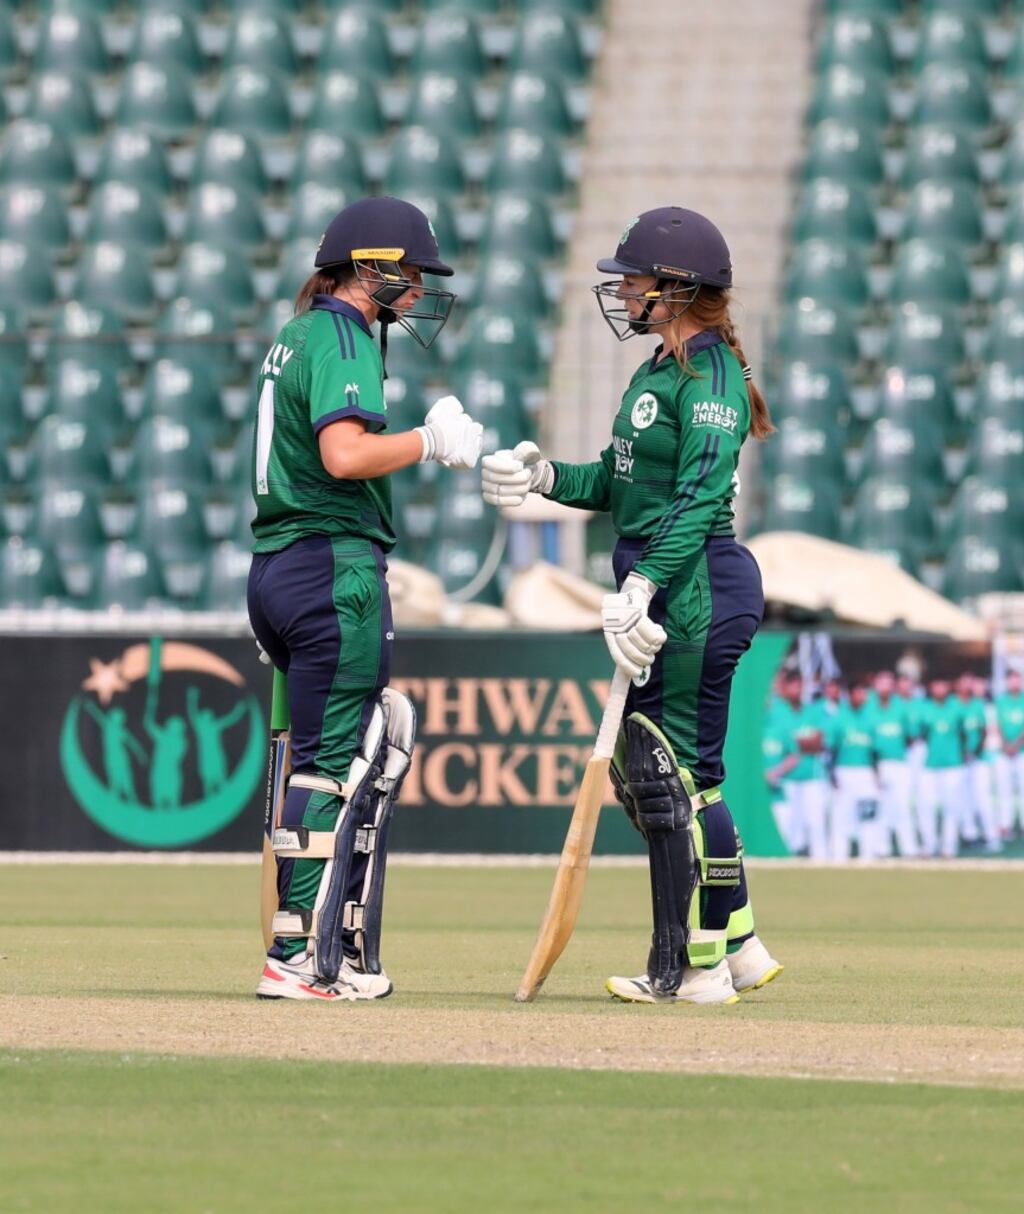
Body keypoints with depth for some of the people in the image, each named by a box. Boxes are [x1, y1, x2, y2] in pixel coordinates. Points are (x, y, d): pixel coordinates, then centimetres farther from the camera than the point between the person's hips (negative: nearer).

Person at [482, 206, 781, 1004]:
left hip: (697, 587, -10)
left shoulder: (709, 371, -13)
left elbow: (699, 496, -23)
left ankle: (694, 967, 0)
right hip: (661, 589, 10)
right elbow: (619, 483, 22)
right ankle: (738, 947, 21)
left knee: (672, 774, -6)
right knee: (641, 770, 13)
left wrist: (643, 586, -31)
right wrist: (546, 478, 5)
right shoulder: (660, 370, 17)